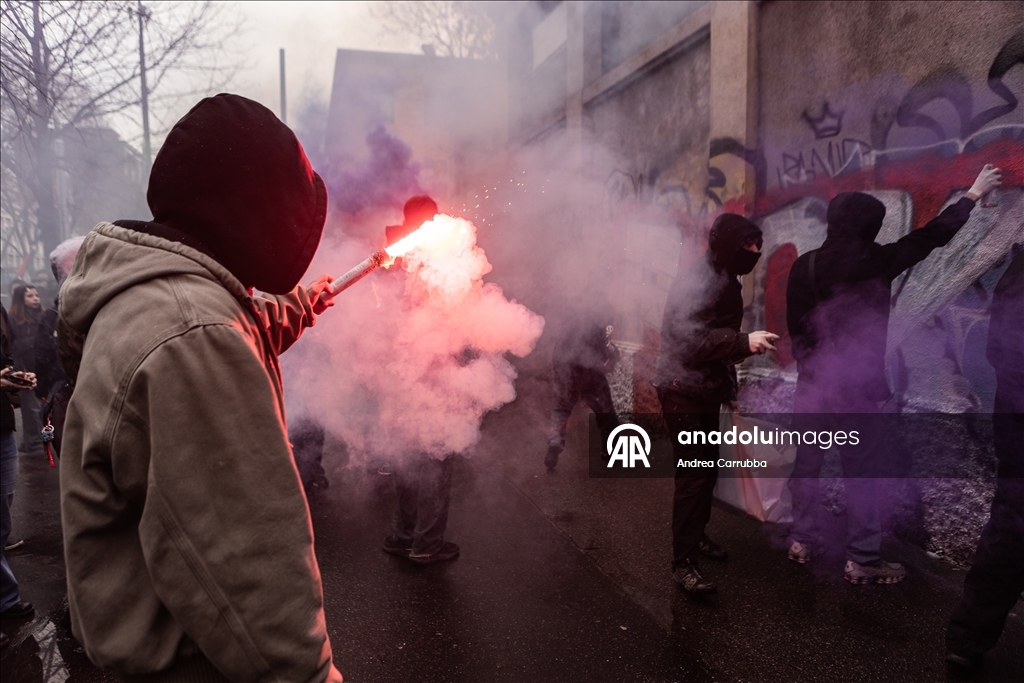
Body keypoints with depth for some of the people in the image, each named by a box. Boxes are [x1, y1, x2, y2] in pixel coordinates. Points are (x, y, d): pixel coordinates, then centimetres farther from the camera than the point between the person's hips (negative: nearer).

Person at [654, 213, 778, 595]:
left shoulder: (723, 280, 14)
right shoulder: (696, 281, -19)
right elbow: (695, 338, -30)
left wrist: (728, 384, 22)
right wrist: (744, 342, -37)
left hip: (705, 390, 10)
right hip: (684, 391, -10)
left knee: (707, 469, 17)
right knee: (693, 475, -9)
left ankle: (695, 535, 35)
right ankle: (683, 562, -1)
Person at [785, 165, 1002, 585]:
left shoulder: (804, 267, -2)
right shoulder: (876, 262, -11)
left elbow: (794, 326, 3)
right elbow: (933, 235, 3)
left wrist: (809, 366, 15)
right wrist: (973, 194, 18)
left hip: (814, 384, 4)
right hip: (860, 387, -4)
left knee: (808, 463, 14)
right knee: (862, 472, 5)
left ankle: (801, 542, 25)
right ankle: (862, 561, 15)